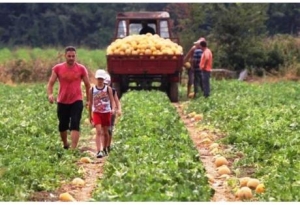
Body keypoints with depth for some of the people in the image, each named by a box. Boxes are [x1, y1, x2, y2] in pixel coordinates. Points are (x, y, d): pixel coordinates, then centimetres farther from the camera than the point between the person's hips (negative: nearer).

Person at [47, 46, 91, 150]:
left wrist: (88, 100, 8)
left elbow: (87, 85, 8)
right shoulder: (57, 68, -1)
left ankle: (73, 149, -19)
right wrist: (50, 94, -20)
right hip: (62, 102, 2)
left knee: (75, 125, -13)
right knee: (62, 126, 12)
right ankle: (65, 145, 35)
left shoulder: (81, 69, -2)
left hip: (76, 101, -2)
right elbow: (50, 83, 0)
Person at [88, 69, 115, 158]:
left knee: (105, 132, 11)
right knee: (98, 131, -14)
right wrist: (90, 116, 10)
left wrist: (113, 109, -25)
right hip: (96, 113, -1)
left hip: (106, 113, 1)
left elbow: (112, 101, -5)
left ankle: (105, 149, 30)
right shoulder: (92, 89, 1)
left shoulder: (108, 89, -2)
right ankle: (98, 151, -20)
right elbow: (90, 103, 8)